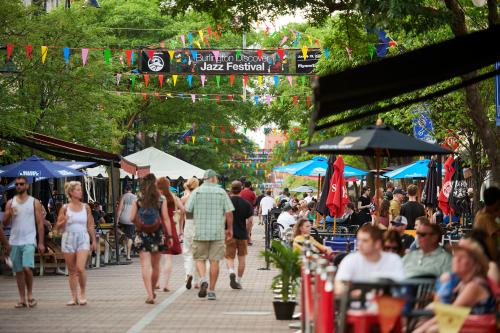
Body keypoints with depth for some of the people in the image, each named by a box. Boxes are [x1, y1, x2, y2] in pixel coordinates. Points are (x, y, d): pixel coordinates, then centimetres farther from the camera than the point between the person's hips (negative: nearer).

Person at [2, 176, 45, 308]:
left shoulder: (34, 202, 3)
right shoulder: (10, 202, 10)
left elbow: (40, 223, 1)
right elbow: (5, 223, 8)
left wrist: (41, 242, -5)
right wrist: (9, 214, -13)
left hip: (29, 241, -3)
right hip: (14, 241, 4)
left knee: (27, 268, -18)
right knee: (18, 271, 6)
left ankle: (30, 295, 1)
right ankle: (22, 299, 12)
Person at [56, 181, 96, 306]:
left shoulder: (86, 207, 5)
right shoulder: (65, 208, 2)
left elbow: (90, 226, 11)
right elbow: (58, 226, 4)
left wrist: (94, 241, 10)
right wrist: (64, 221, -16)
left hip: (83, 239, 0)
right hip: (68, 239, 0)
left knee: (80, 268, -15)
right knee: (71, 271, 5)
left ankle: (83, 293, 4)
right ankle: (74, 297, 12)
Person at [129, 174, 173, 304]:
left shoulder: (137, 201, -3)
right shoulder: (161, 201, -3)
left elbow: (132, 218, -7)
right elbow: (166, 219, -5)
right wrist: (169, 236, -1)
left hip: (142, 235, -1)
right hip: (157, 234, 1)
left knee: (145, 265, -3)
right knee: (155, 265, 16)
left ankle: (150, 294, -14)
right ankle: (152, 291, 31)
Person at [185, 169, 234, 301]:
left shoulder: (196, 192, 1)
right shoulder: (221, 192, 1)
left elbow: (186, 210, -4)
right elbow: (229, 212, -1)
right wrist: (230, 229, 10)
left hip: (200, 232, 0)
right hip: (218, 232, 0)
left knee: (200, 259, 10)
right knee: (214, 260, 4)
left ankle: (203, 279, -17)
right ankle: (211, 290, 5)